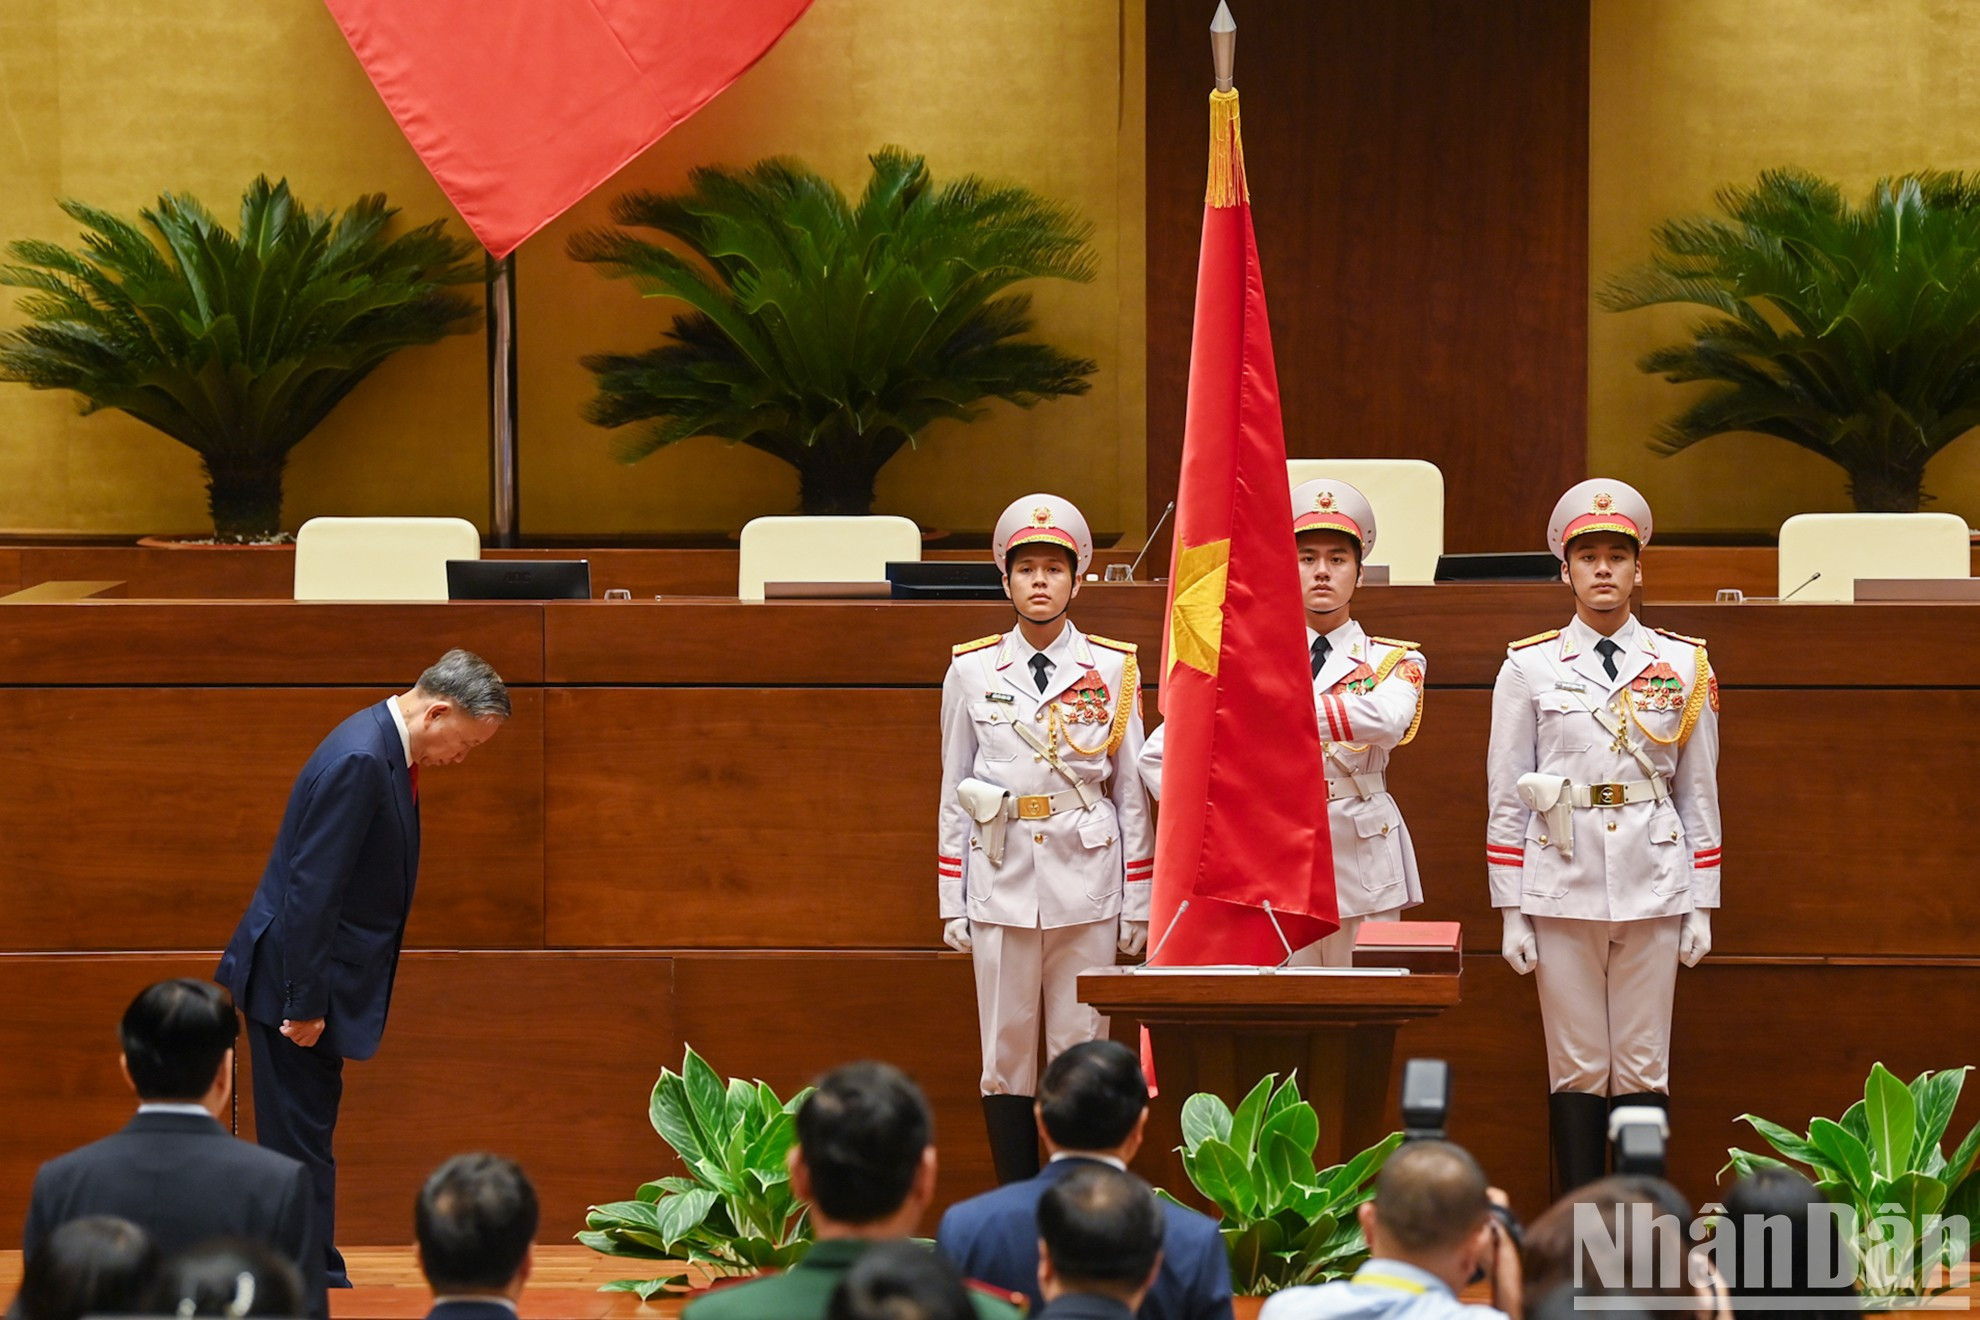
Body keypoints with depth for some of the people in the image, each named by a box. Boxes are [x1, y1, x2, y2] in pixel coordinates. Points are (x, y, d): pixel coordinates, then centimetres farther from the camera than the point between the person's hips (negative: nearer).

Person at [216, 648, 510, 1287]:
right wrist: (306, 1002, -22)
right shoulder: (359, 760, -21)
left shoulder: (386, 749, 10)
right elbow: (311, 891, -24)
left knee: (305, 1140, 14)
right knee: (302, 1142, -5)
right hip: (293, 977, -10)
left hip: (309, 980, 10)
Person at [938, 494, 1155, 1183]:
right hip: (1002, 879, 1)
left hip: (1087, 880, -1)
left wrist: (1138, 903, 3)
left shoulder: (1113, 670, 5)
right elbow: (953, 792, 9)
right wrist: (951, 905, 5)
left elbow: (1132, 791, 6)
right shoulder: (972, 670, 6)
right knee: (1005, 1052, 2)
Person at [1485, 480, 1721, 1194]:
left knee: (1644, 1068, 2)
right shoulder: (1529, 667, 4)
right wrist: (1511, 911, 0)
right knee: (1577, 1069, 1)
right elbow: (1506, 795, 4)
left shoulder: (1682, 666, 7)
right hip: (1562, 883, -1)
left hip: (1653, 884, 1)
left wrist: (1701, 904, 5)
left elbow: (1699, 792, 10)